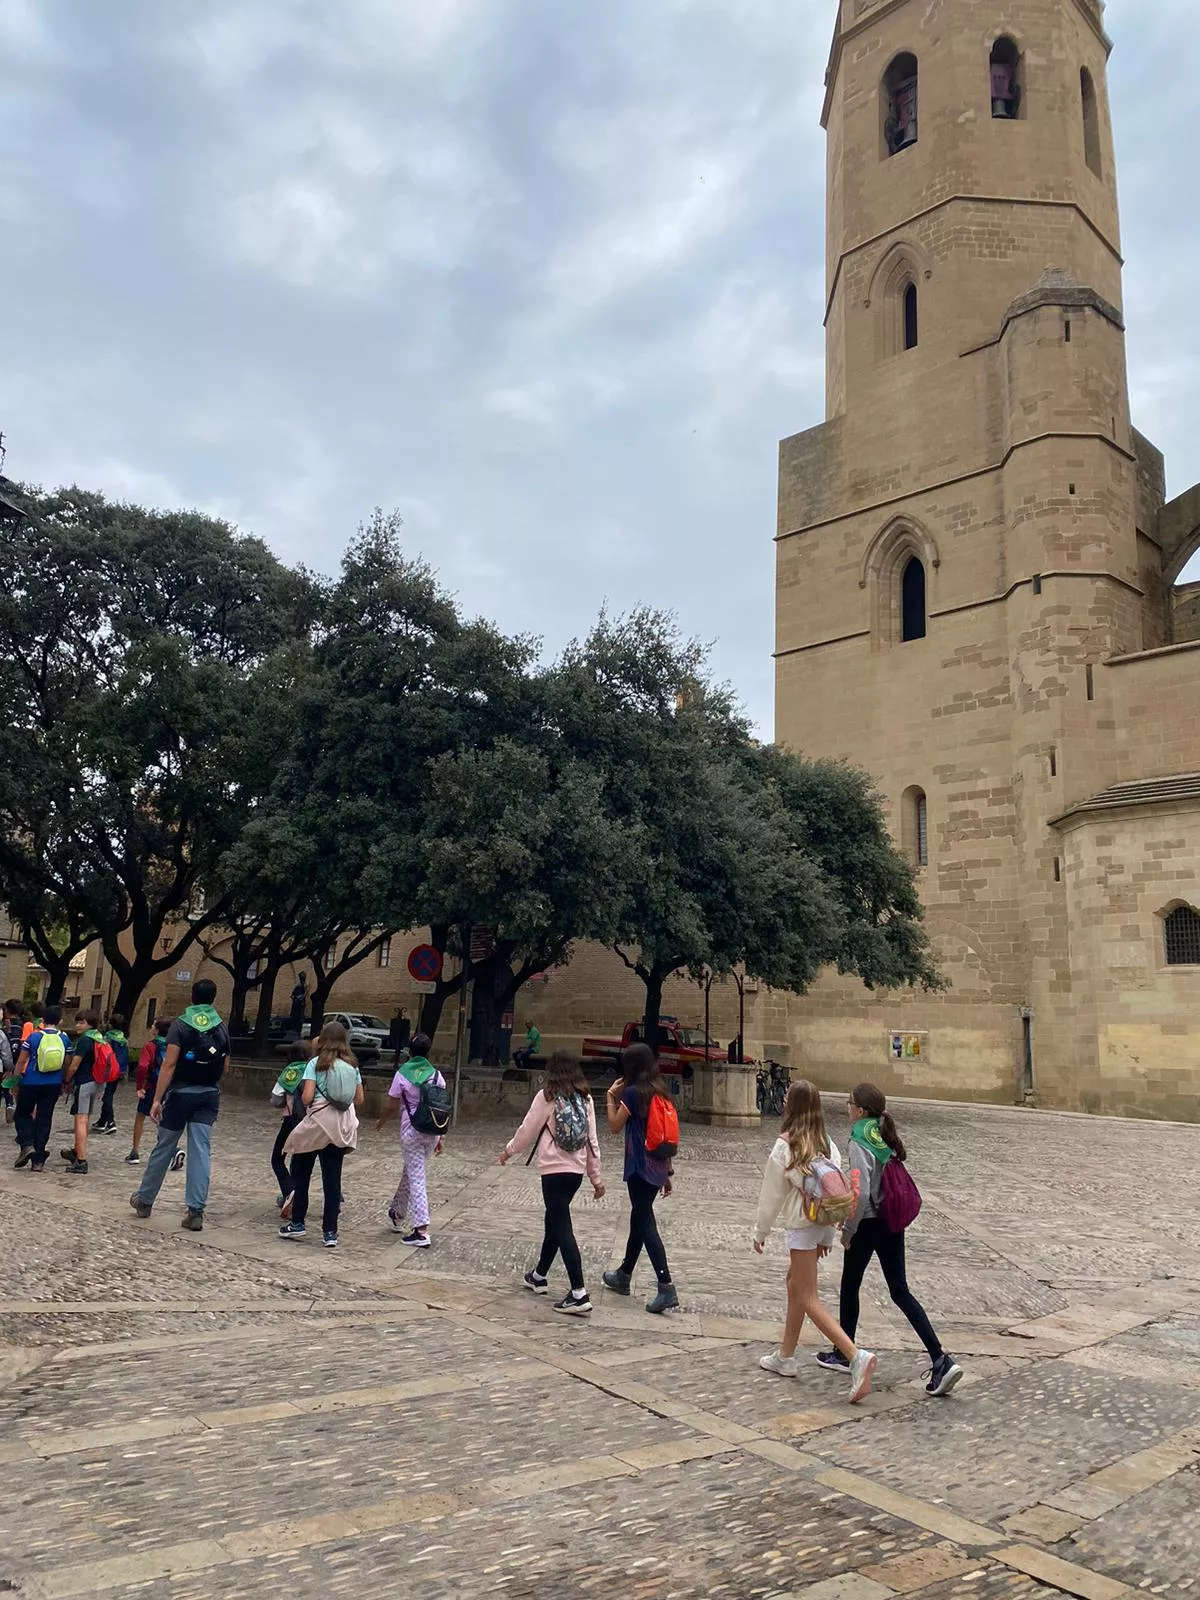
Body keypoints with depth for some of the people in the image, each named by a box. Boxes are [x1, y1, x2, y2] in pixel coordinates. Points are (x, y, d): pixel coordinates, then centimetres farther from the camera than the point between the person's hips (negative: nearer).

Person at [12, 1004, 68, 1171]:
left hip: (31, 1083, -2)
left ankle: (27, 1144, -6)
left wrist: (16, 1080, 8)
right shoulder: (64, 1039, -1)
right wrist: (64, 1084, 17)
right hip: (53, 1085, 2)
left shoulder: (34, 1037, -8)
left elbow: (21, 1060, -4)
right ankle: (38, 1161, 8)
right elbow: (67, 1064, 5)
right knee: (44, 1120, 7)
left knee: (22, 1114, 17)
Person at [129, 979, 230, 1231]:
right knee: (201, 1151, 0)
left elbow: (169, 1064, -14)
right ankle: (195, 1211, -3)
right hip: (209, 1095, 2)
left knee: (164, 1148, 11)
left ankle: (144, 1200, 28)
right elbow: (224, 1066, 8)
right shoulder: (222, 1028, 4)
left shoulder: (180, 1024, -8)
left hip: (181, 1092, -2)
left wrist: (157, 1098, -12)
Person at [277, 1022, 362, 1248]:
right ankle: (330, 1232, 7)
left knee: (301, 1172, 15)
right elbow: (359, 1099, 9)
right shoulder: (352, 1066, 6)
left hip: (318, 1122, -4)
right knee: (333, 1177, 7)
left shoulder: (315, 1064, -7)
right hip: (342, 1126, 4)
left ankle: (297, 1223, 21)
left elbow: (306, 1097, -14)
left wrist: (302, 1100, 8)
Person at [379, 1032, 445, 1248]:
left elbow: (392, 1105, -1)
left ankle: (421, 1232, -8)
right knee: (410, 1171, 23)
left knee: (416, 1178, -3)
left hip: (411, 1131, -4)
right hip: (432, 1131, 4)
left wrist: (381, 1121, 19)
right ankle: (398, 1213, 40)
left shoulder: (403, 1074, -7)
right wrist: (440, 1138, 10)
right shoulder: (437, 1075, 2)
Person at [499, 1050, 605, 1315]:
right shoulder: (585, 1099, 5)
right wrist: (596, 1177, 13)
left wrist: (508, 1151, 17)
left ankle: (579, 1295, -11)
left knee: (563, 1229, -5)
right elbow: (592, 1140, 7)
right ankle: (539, 1276, 38)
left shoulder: (547, 1097, -9)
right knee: (554, 1221, 22)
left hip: (554, 1170, -6)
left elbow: (528, 1131, -1)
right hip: (577, 1171, 6)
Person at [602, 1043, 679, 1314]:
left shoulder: (632, 1092, -13)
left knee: (645, 1224, -6)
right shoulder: (660, 1091, 9)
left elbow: (614, 1126, -7)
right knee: (639, 1218, 20)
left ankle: (667, 1288, -14)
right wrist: (668, 1172, 18)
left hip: (640, 1168, -8)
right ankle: (624, 1276, 34)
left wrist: (611, 1097, 2)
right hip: (658, 1167, 8)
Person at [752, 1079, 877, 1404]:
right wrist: (828, 1235, 16)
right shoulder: (826, 1143, 4)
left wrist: (760, 1231, 6)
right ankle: (786, 1357, 31)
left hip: (802, 1224, -8)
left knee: (808, 1299, -4)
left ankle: (857, 1357, -18)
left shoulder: (785, 1145, -13)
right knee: (795, 1282, 22)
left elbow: (772, 1194, -7)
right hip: (824, 1222, 8)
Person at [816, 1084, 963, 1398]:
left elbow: (861, 1193, -25)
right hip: (893, 1222, 7)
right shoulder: (888, 1138, 4)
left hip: (868, 1225, -7)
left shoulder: (859, 1144, -20)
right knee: (900, 1291, 10)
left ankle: (843, 1354, 28)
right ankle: (941, 1360, 1)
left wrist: (848, 1230, -13)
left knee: (850, 1287, 13)